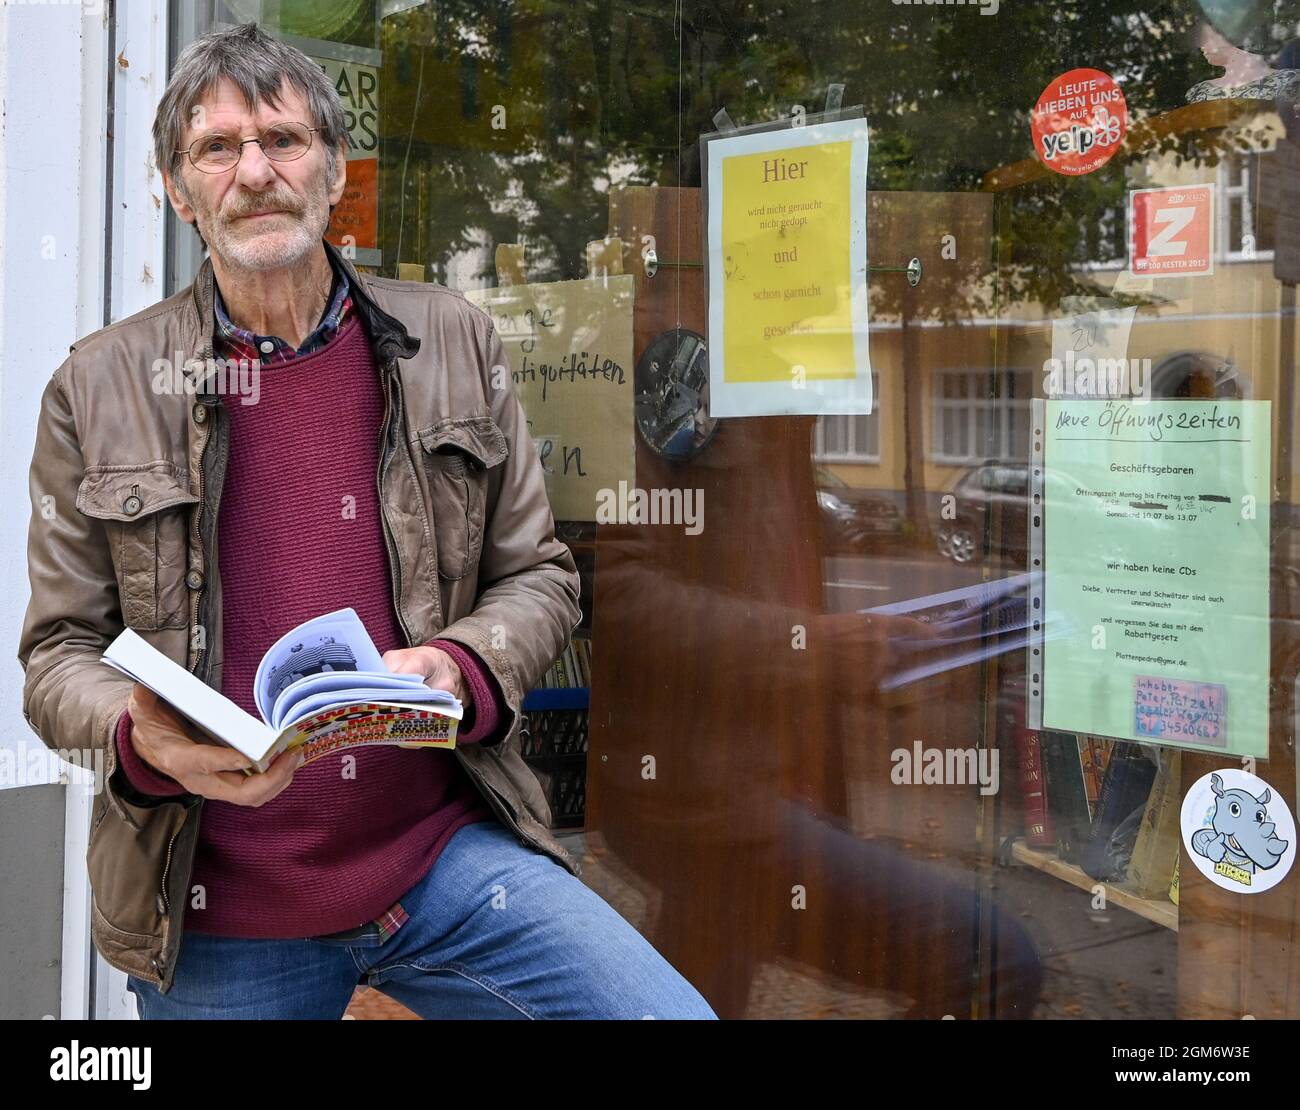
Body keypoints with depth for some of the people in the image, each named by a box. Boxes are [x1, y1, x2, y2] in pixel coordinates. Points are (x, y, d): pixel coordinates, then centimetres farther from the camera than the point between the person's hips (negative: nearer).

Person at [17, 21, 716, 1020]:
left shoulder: (453, 342, 6)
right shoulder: (99, 389, 2)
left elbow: (538, 576, 9)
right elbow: (60, 652, 5)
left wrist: (462, 669, -12)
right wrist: (145, 741, -17)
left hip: (445, 854, 1)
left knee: (673, 1012, -12)